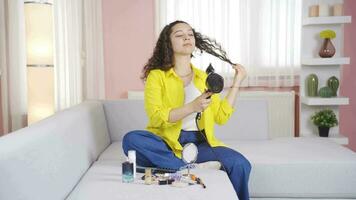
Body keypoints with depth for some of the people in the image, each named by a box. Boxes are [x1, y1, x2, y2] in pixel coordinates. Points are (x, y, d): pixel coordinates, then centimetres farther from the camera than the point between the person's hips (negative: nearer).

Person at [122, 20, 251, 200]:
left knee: (240, 164, -25)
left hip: (199, 142, 1)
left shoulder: (203, 77, 14)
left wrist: (236, 83, 4)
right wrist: (192, 106, -22)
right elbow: (155, 117, -12)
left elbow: (221, 117, 6)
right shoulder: (157, 75, 2)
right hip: (167, 141, -1)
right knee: (131, 139, -33)